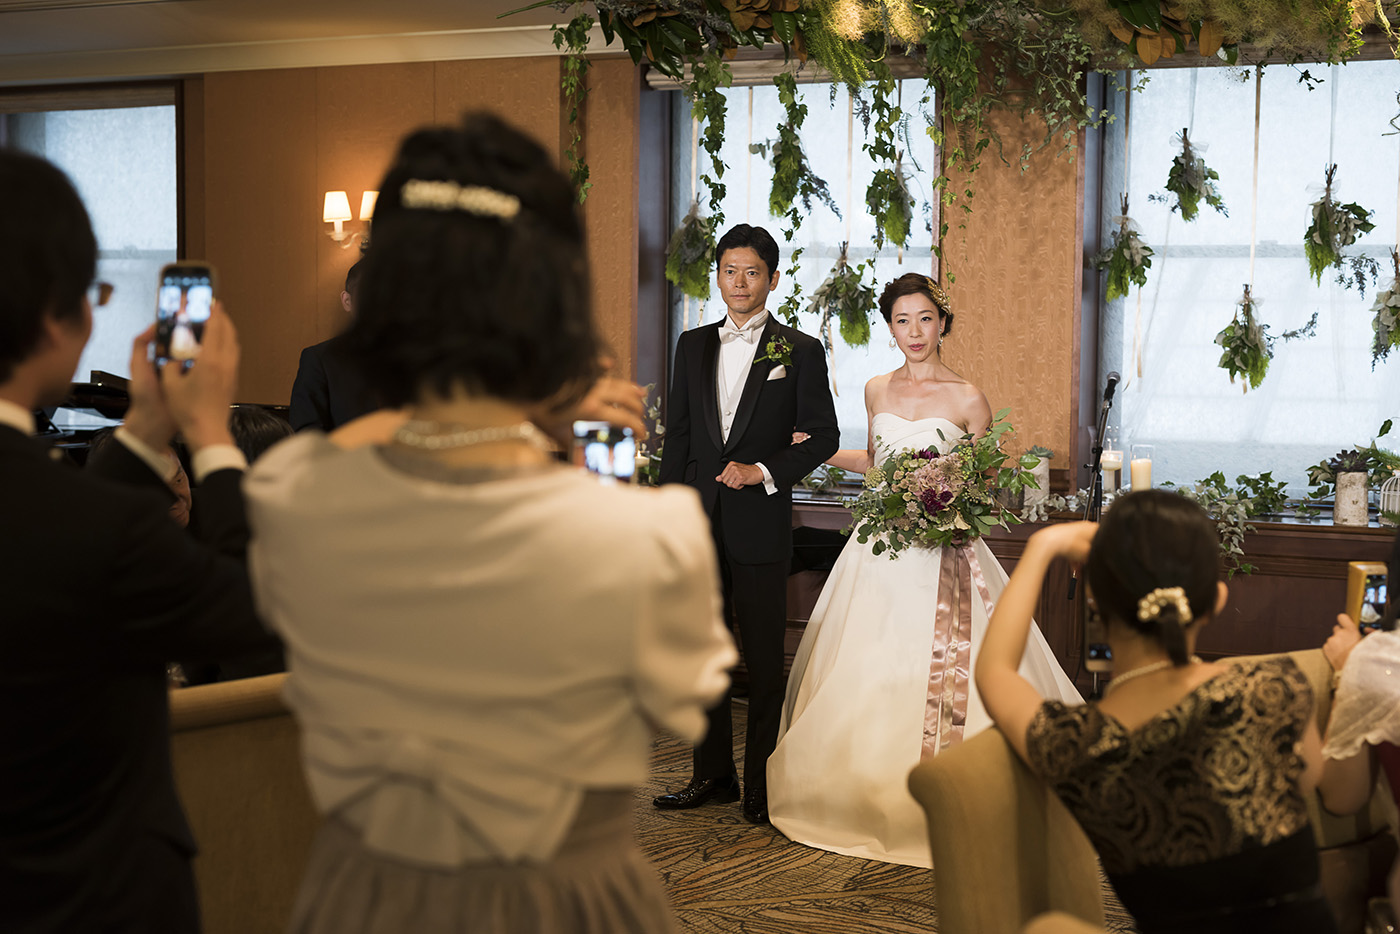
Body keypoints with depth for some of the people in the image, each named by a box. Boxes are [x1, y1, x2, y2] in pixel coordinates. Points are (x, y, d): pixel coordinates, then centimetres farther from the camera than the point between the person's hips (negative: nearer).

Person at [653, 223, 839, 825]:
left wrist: (764, 471, -12)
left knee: (764, 657, 2)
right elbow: (677, 436, 12)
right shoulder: (693, 346, 11)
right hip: (699, 521, 4)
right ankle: (712, 774, 22)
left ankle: (762, 783, 11)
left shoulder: (800, 351, 0)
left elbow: (824, 435, 0)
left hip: (760, 522, -4)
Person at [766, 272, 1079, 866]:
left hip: (943, 554, -4)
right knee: (866, 674, 6)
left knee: (942, 676, -7)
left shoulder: (967, 400, -3)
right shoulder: (877, 392, 9)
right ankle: (869, 798, 20)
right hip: (882, 550, 4)